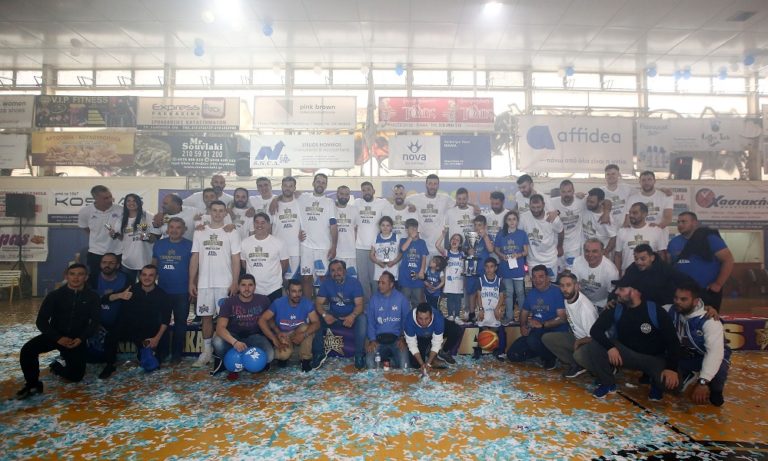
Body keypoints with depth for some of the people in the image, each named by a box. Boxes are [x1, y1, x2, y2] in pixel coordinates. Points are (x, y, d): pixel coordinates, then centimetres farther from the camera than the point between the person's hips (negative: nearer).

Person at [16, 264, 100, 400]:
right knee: (27, 350, -28)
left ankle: (57, 367, 30)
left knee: (76, 375, -5)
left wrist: (81, 338, -22)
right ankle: (32, 384, -6)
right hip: (55, 335, 0)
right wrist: (58, 338, -23)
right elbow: (41, 321, -9)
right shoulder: (55, 295, -5)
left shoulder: (92, 297, -4)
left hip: (77, 339, 0)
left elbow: (94, 322, -5)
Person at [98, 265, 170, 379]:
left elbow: (165, 319, -5)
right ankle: (110, 365, -3)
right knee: (110, 336, -29)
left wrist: (157, 338, -12)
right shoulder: (132, 289, -7)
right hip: (130, 327, 1)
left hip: (150, 332, -1)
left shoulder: (161, 294, -8)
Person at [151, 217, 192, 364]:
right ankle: (161, 352, 27)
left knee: (180, 323, 8)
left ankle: (176, 354, 19)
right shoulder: (159, 244, 5)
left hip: (182, 292, -3)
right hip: (162, 291, 3)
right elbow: (153, 265, 12)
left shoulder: (189, 245, -5)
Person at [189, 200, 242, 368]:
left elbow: (236, 259, -3)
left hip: (225, 283, -3)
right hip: (204, 283, 3)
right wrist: (191, 282, 3)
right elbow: (195, 258, 9)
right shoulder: (200, 232, 9)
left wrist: (234, 282, -11)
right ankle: (207, 352, 18)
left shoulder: (231, 233, 0)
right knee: (206, 317, 8)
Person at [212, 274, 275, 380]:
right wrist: (234, 342, -42)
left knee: (269, 356, -28)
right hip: (234, 336, -1)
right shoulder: (229, 302, -14)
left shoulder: (263, 300, -9)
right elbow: (220, 328, -25)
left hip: (254, 336, 1)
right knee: (218, 342, -35)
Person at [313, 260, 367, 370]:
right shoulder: (326, 283, -6)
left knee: (361, 319, -34)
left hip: (350, 315, -2)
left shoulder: (354, 282, -13)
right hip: (333, 315, 3)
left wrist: (352, 316, -41)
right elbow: (318, 303, -11)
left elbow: (359, 305, -19)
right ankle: (319, 354, -9)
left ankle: (359, 355, -20)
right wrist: (324, 314, -33)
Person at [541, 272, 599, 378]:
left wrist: (578, 342, -10)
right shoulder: (567, 298, -7)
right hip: (576, 337, 8)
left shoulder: (586, 307, -28)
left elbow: (595, 337, -21)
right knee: (546, 338, -9)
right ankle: (576, 365, -3)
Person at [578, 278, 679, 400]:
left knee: (670, 381, -32)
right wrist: (610, 347, -32)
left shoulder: (656, 311, -17)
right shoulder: (615, 309, -10)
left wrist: (672, 368, -29)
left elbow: (673, 342, -16)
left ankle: (657, 384, 8)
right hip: (625, 351, 2)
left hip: (653, 358, -2)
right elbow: (595, 330, -14)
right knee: (594, 346, -24)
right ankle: (608, 383, -1)